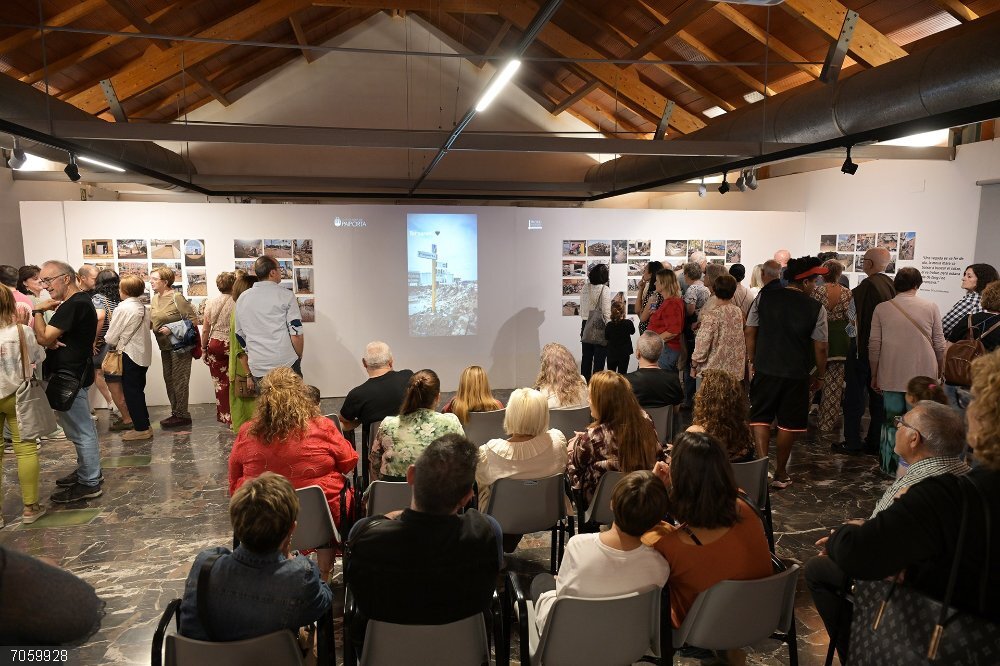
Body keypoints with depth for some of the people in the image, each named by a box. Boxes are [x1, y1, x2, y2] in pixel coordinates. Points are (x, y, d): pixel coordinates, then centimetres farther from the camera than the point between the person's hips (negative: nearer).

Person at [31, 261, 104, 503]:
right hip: (74, 373, 11)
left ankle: (89, 483, 4)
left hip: (70, 377, -11)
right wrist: (52, 341, -6)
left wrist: (38, 311, -10)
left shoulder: (73, 305, -21)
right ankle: (88, 470, 31)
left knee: (81, 430, -3)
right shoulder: (80, 301, 13)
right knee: (82, 428, 19)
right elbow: (49, 338, 16)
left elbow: (43, 338, -22)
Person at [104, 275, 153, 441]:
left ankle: (141, 429, 4)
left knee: (131, 392, 1)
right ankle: (143, 425, 21)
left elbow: (111, 337, -12)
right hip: (144, 354, 7)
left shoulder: (123, 308, -15)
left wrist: (116, 344, 8)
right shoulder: (143, 308, 6)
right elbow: (142, 331, 9)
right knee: (138, 391, 15)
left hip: (129, 355, -7)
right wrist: (121, 342, 12)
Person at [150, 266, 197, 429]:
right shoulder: (154, 299, 9)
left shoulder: (176, 298, -15)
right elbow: (153, 321, 18)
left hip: (179, 345, -8)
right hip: (165, 346, 9)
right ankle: (175, 413, 23)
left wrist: (171, 329, -21)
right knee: (169, 380, 13)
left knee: (179, 381, -4)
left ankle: (182, 415, 5)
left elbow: (193, 319, -16)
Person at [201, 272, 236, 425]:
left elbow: (205, 330, 4)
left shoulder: (211, 302, 1)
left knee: (220, 383, 11)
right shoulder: (237, 303, -10)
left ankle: (224, 416, 19)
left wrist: (203, 349, 14)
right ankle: (232, 417, 4)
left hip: (215, 345, 3)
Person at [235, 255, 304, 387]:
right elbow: (296, 334, -10)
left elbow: (241, 337, 16)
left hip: (257, 368, 4)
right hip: (286, 364, -4)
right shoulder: (285, 295, -5)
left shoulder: (242, 299, 10)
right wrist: (299, 358, 5)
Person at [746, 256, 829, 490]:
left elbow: (750, 331, 0)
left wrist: (752, 362, 10)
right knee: (788, 423, 11)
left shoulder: (765, 296, -3)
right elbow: (820, 347, -6)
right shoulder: (815, 308, -8)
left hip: (765, 370, 1)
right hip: (796, 374, -1)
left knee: (760, 417, 13)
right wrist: (820, 375, 9)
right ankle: (780, 473, 20)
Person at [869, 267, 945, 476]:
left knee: (891, 421, 9)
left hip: (892, 376, 0)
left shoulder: (882, 308, -1)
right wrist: (939, 374, 16)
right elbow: (939, 346, 3)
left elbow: (874, 345, 0)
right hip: (924, 376, 0)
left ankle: (890, 466, 15)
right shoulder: (931, 308, -1)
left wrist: (874, 375, 9)